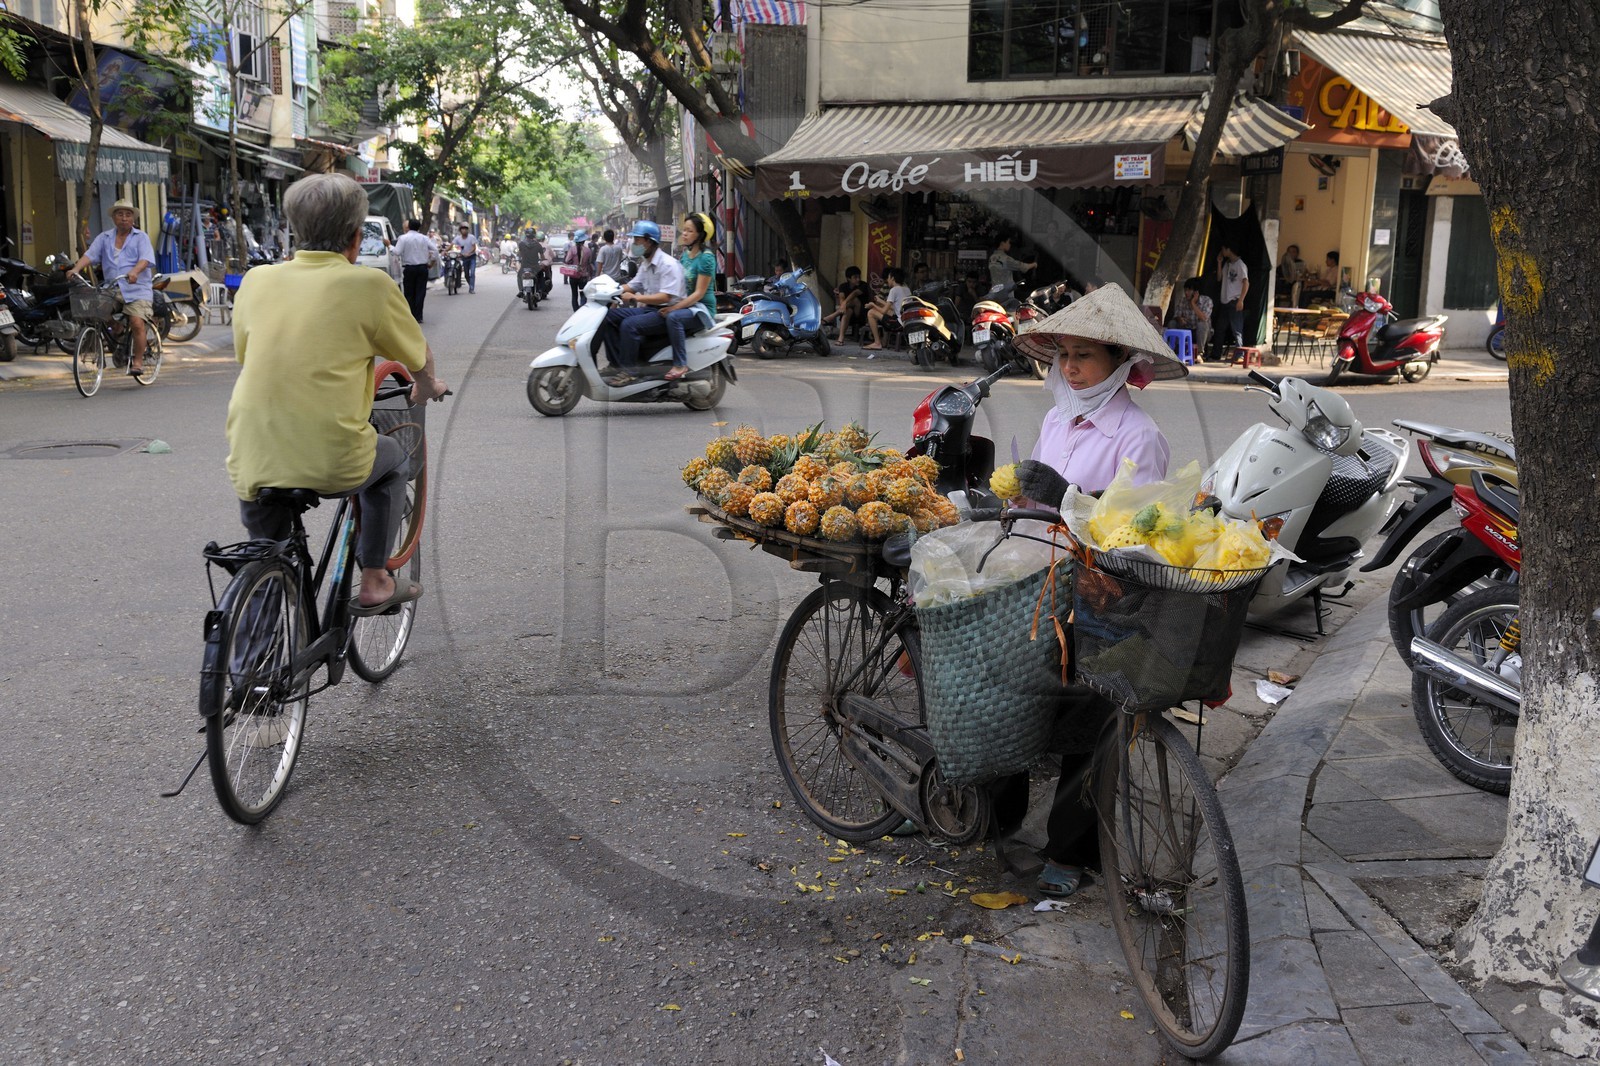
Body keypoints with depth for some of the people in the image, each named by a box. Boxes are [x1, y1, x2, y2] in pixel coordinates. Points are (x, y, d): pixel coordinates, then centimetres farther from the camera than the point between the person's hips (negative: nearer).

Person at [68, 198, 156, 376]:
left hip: (137, 290, -4)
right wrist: (76, 268, -15)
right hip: (112, 290, 4)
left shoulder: (141, 237, 7)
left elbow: (145, 259, -10)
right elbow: (90, 254, 4)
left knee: (137, 323, -21)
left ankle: (138, 361, -10)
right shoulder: (104, 238, 17)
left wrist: (134, 271, -31)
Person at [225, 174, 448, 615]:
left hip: (251, 466, 3)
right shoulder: (369, 284, -4)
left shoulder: (256, 280, 7)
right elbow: (419, 357, 11)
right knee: (391, 456, 30)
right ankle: (374, 582, 30)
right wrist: (427, 388, 36)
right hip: (333, 465, -3)